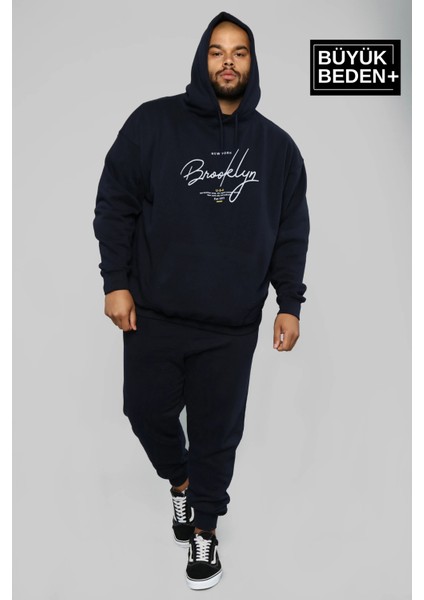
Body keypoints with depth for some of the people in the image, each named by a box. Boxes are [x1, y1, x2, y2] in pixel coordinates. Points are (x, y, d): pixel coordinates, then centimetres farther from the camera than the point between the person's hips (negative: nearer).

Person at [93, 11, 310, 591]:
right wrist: (116, 281, -6)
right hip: (155, 314, 0)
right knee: (147, 410, 11)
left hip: (233, 325, 1)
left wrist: (290, 304, 4)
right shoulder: (154, 123, 0)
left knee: (218, 430, 9)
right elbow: (115, 204, 1)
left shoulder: (277, 146, 6)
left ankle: (204, 528, 33)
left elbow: (292, 233, 9)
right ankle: (180, 481, 44)